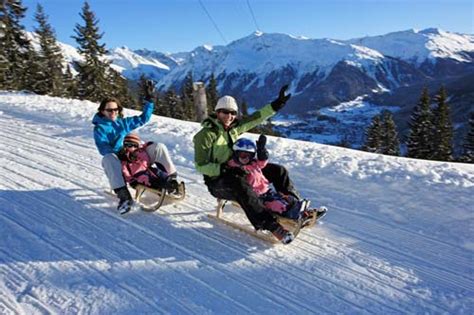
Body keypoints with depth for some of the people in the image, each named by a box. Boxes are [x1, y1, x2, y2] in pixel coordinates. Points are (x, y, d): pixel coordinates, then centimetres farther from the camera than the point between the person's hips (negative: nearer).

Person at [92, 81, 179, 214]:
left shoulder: (124, 122, 14)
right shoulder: (99, 129, 0)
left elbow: (143, 118, 17)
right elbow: (104, 150, -12)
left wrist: (149, 98, 11)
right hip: (117, 161, -4)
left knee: (159, 147, -13)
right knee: (108, 158, -39)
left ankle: (171, 180, -17)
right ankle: (123, 196, -46)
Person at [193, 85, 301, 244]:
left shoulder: (234, 127, 5)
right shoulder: (206, 134, -15)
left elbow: (255, 118, 6)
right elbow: (200, 166, -17)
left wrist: (276, 104, -2)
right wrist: (224, 169, -29)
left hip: (236, 169, 8)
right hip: (217, 179, -7)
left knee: (278, 170, 2)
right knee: (242, 187, -42)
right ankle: (271, 225, -40)